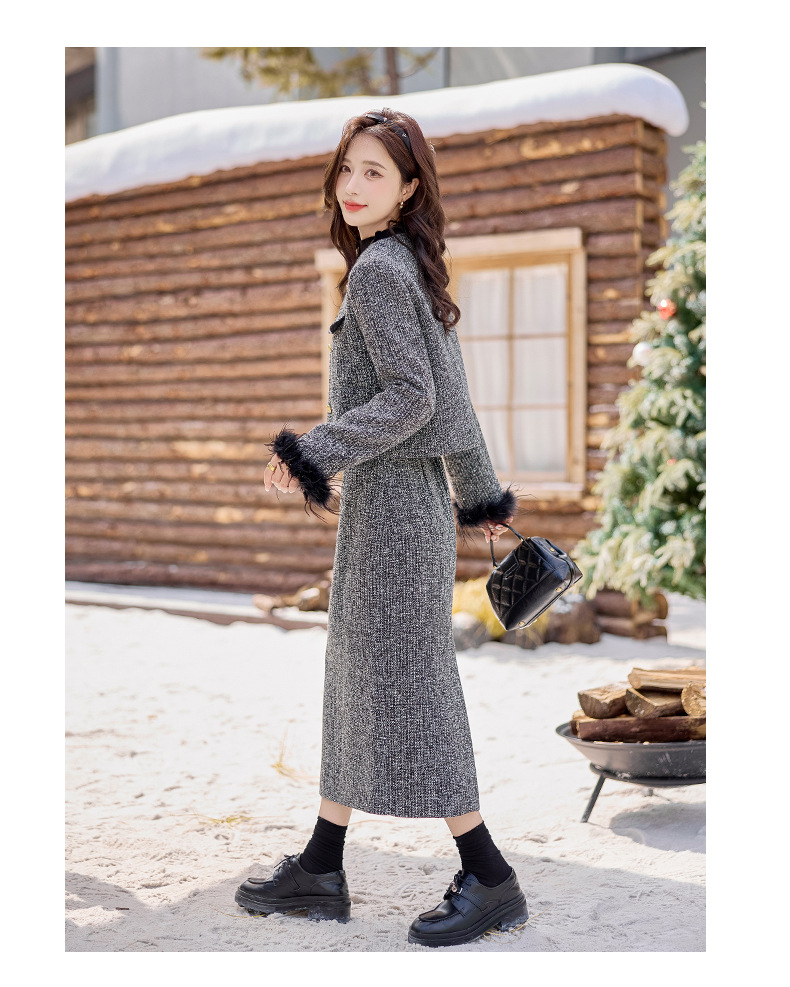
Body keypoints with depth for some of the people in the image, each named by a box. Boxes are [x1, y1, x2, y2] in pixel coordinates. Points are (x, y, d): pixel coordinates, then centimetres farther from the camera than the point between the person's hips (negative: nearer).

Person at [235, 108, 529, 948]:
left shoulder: (376, 270, -14)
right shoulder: (408, 266, 15)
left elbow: (412, 397, -21)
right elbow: (452, 395, 18)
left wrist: (313, 455, -21)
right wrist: (479, 492, 23)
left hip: (392, 498, -10)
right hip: (397, 496, 10)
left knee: (403, 683, -3)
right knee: (355, 677, 13)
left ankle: (488, 879, 7)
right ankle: (320, 872, 24)